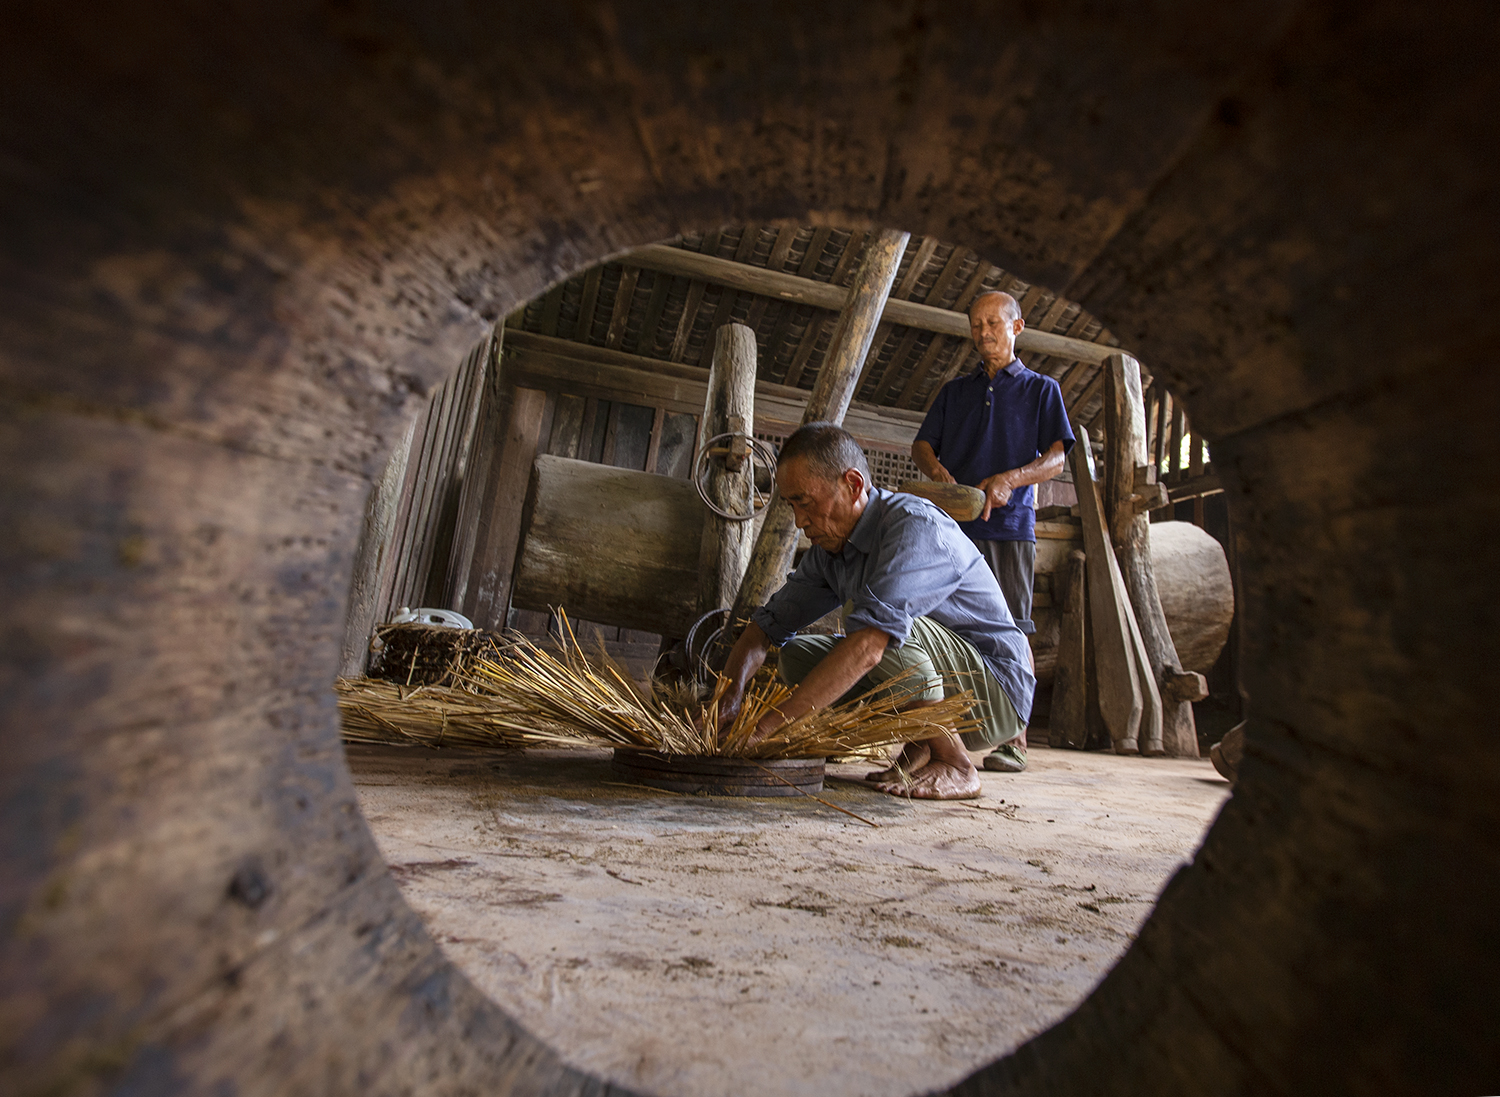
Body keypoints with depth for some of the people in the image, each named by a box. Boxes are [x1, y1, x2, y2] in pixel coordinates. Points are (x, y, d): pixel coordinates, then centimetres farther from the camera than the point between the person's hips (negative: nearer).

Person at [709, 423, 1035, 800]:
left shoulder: (916, 526, -26)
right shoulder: (828, 549, 1)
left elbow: (868, 646, -39)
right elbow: (768, 623, 1)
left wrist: (768, 724, -38)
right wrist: (730, 695, -18)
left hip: (996, 690, -7)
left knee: (885, 626, -32)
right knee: (796, 656, 0)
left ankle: (955, 767, -12)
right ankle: (920, 749, 3)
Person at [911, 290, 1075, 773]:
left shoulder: (1041, 389, 15)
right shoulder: (954, 391, 24)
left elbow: (1055, 459, 4)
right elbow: (922, 444, 14)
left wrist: (1008, 479, -16)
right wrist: (937, 470, -10)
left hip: (1009, 524, -2)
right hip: (954, 524, 3)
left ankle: (1014, 741, 2)